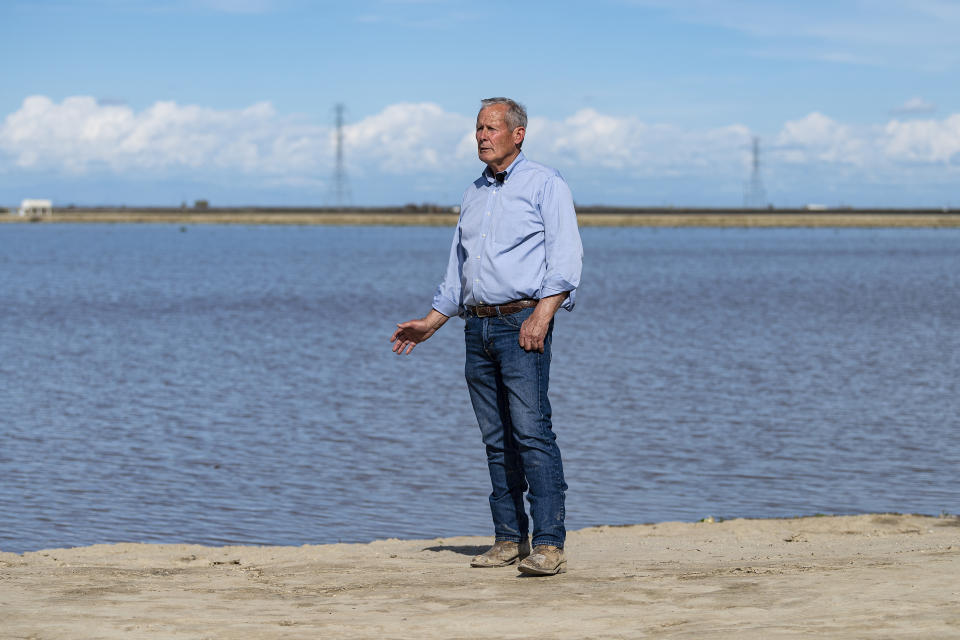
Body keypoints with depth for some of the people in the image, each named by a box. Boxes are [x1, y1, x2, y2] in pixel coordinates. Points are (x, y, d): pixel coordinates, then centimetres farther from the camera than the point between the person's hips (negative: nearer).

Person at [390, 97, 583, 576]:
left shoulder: (544, 184, 1)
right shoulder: (474, 195, 21)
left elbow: (566, 257, -8)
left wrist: (542, 314, -20)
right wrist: (430, 323, 20)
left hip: (522, 323, -7)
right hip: (478, 325, 7)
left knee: (532, 432, -14)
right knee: (497, 440, 6)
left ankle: (548, 545, -18)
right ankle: (509, 539, 9)